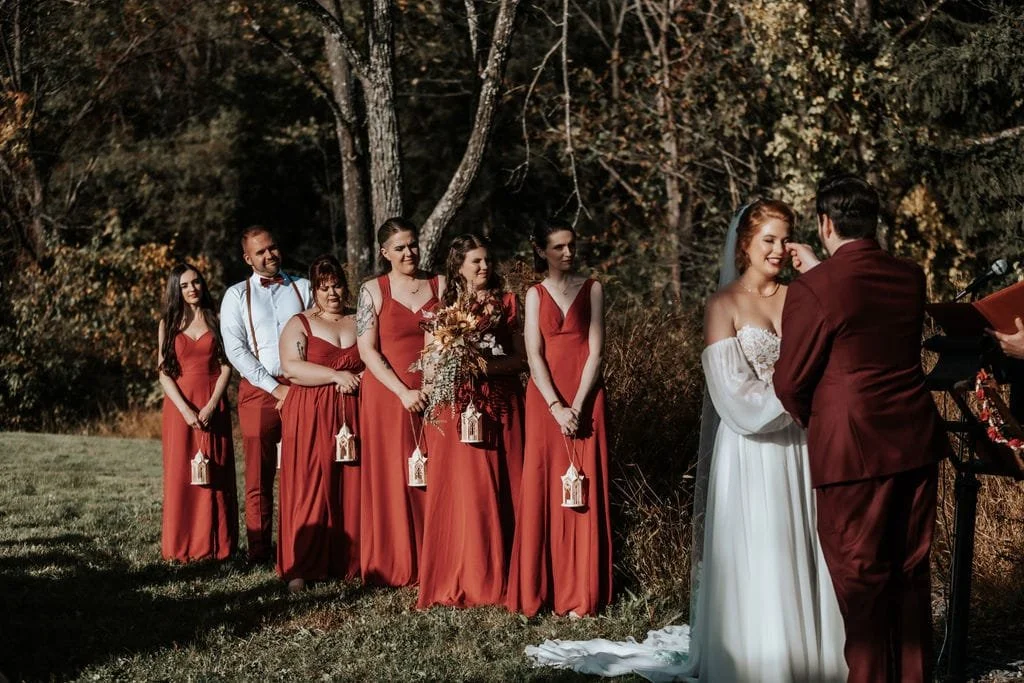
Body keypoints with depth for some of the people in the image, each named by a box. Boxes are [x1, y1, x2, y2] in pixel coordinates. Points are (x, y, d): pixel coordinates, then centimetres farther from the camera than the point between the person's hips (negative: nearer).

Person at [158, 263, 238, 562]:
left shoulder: (215, 320, 6)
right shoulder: (169, 324, 7)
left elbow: (226, 366, 1)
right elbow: (164, 372, 1)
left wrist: (211, 406, -12)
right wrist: (185, 409, -12)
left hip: (213, 405, 0)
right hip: (179, 405, 0)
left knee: (216, 475, 1)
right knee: (181, 474, 0)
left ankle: (216, 544, 6)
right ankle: (182, 546, 5)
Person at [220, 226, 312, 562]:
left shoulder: (303, 288, 12)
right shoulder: (237, 295, 9)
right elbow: (235, 349, 0)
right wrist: (275, 387, -8)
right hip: (258, 389, -1)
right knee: (259, 476, 0)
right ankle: (259, 551, 4)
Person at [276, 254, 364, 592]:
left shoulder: (359, 323, 16)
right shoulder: (299, 324, 6)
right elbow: (291, 367, -8)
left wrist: (361, 380, -3)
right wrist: (338, 376, -13)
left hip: (354, 414, 3)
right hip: (311, 416, -3)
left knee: (352, 488, -1)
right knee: (310, 487, -7)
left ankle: (349, 561, 5)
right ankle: (302, 567, -5)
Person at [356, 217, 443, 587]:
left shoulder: (440, 285, 8)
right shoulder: (373, 290, 1)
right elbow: (367, 350, -5)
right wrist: (403, 391, -14)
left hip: (434, 396, 2)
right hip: (389, 397, -2)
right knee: (391, 480, 1)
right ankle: (394, 565, 9)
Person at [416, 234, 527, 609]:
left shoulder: (505, 304, 9)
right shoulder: (443, 309, 6)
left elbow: (521, 359, 3)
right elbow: (430, 367, 3)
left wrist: (490, 364, -14)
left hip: (501, 407, 1)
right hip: (457, 409, -1)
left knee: (501, 492, 1)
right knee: (465, 491, -4)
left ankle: (498, 578, 10)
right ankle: (463, 580, 4)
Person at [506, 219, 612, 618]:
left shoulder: (591, 289, 4)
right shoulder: (536, 294, 7)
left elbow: (595, 351, -3)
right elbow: (534, 356, -1)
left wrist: (578, 406, -13)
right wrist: (556, 407, -13)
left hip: (584, 399, -1)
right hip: (545, 399, 1)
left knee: (584, 493, -2)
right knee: (542, 490, -1)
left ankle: (580, 593, 2)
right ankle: (535, 590, 4)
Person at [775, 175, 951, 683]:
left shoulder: (813, 290, -14)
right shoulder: (911, 278, 4)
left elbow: (790, 381, -6)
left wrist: (810, 419, 14)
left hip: (852, 450, -6)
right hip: (916, 443, 6)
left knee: (861, 578, 7)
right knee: (911, 572, 17)